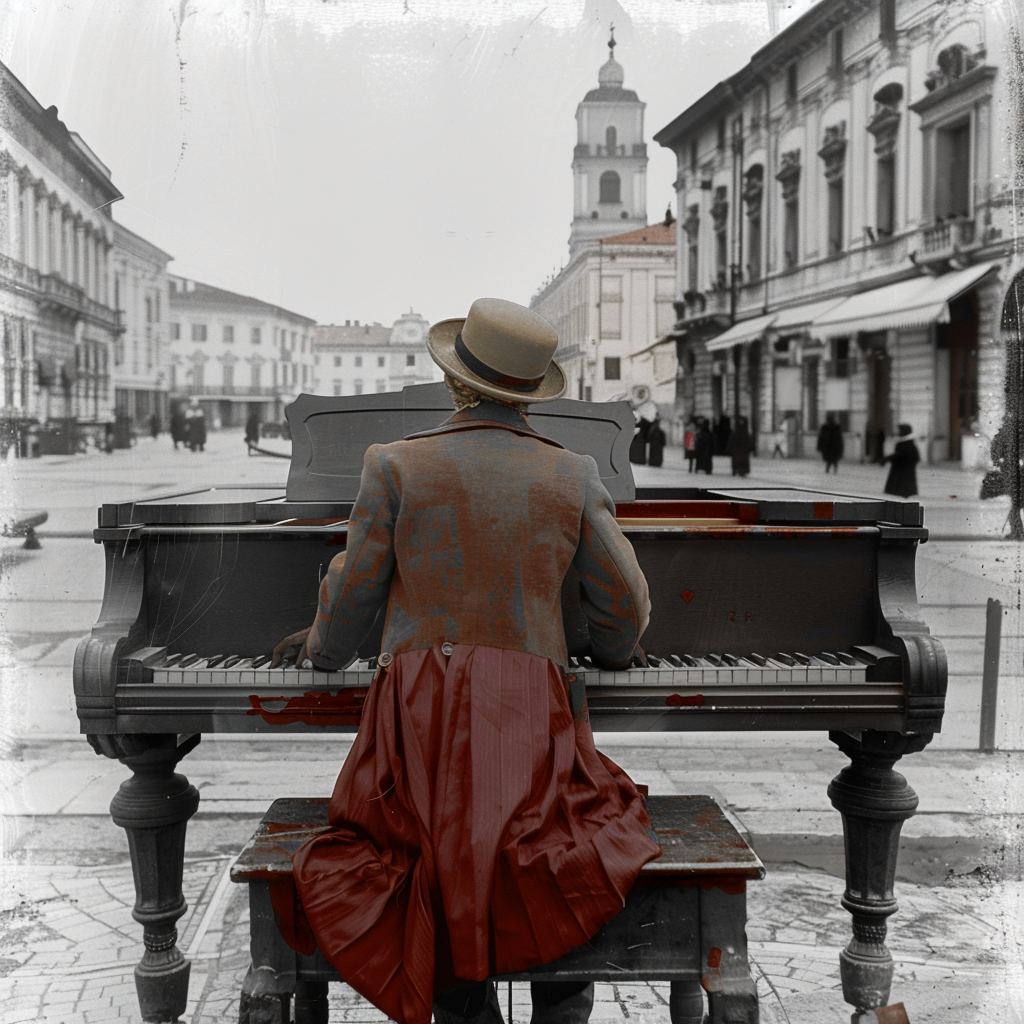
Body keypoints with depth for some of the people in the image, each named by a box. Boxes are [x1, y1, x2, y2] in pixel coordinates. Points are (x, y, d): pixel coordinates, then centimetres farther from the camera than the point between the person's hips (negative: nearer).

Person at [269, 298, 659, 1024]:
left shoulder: (397, 465, 0)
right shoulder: (573, 476, 3)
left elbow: (355, 591, 6)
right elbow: (624, 605, 8)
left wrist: (324, 647, 28)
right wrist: (613, 651, 31)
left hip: (420, 716, 0)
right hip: (532, 716, 1)